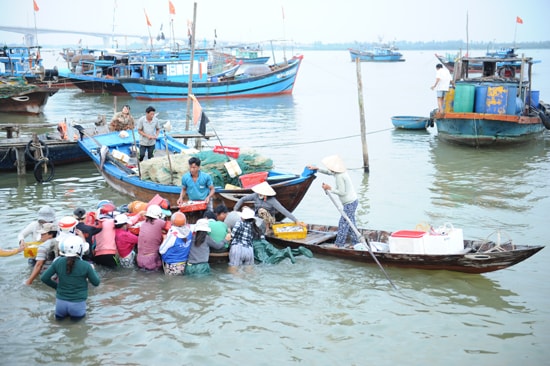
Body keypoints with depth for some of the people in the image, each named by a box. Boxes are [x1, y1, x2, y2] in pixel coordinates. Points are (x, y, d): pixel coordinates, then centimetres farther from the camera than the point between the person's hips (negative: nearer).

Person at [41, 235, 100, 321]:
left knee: (59, 315, 33)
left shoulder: (58, 262, -9)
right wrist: (92, 270, 14)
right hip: (77, 304, -3)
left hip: (61, 302, 3)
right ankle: (76, 314, 5)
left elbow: (44, 278, -2)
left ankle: (62, 313, 11)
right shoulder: (85, 266, -16)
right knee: (80, 314, 27)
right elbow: (96, 282, -3)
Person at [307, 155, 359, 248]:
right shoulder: (340, 172, 7)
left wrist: (329, 188, -12)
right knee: (350, 223, 16)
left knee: (343, 223, -1)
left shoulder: (339, 176, -23)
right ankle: (355, 243, 23)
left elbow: (342, 192, -21)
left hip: (349, 203, -10)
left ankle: (339, 245, 8)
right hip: (352, 201, 10)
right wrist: (317, 169, 22)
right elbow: (328, 172, 26)